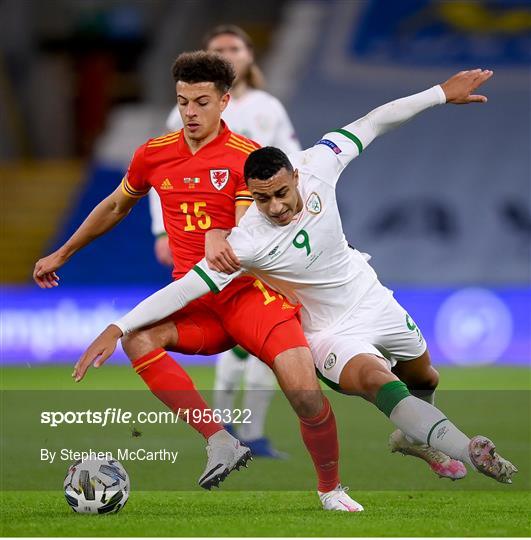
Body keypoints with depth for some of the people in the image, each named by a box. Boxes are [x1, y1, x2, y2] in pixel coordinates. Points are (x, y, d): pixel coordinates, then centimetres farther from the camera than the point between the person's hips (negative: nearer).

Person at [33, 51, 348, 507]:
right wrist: (62, 254, 36)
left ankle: (331, 490, 0)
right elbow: (115, 207, 28)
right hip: (193, 303, 4)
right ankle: (220, 443, -32)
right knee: (137, 336, -30)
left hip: (247, 290, -4)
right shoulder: (154, 154, 10)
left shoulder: (248, 157, -3)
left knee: (304, 388, -25)